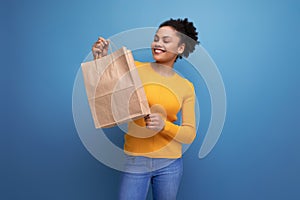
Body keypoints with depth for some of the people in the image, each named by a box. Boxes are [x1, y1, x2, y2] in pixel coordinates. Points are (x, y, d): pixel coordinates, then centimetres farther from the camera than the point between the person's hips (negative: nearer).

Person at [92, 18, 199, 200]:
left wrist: (164, 125, -20)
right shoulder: (134, 69, -4)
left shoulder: (186, 87, 1)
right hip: (135, 162, -1)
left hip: (170, 164, 2)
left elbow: (190, 134, -1)